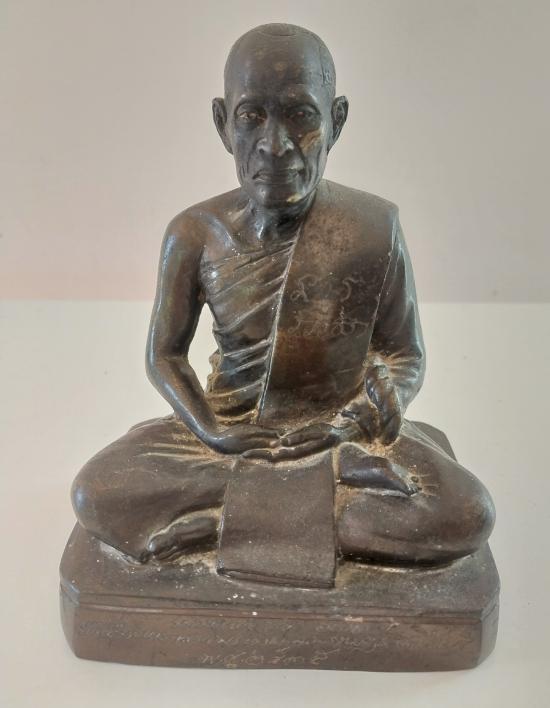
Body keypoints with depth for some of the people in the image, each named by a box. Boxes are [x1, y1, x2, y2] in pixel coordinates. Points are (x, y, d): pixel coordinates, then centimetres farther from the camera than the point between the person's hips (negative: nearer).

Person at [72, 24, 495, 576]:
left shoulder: (374, 228, -12)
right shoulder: (195, 235, -9)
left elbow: (406, 353, -2)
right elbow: (165, 353, 2)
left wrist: (390, 394, -24)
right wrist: (209, 430, -15)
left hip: (342, 433, -1)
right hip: (231, 431, 1)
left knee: (467, 516, -24)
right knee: (95, 495, -21)